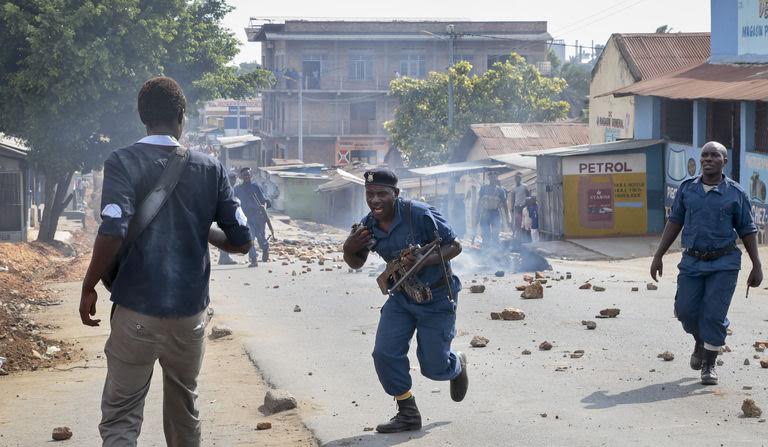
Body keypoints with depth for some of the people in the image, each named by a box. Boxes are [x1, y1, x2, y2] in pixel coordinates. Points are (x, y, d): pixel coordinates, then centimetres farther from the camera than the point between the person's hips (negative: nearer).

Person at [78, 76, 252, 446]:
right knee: (184, 409, 19)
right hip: (191, 311, 3)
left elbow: (113, 233, -21)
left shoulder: (123, 163, -7)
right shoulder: (209, 169, 3)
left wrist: (89, 289, -7)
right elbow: (241, 242, 3)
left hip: (137, 312, -3)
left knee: (121, 417, 0)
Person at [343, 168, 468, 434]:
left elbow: (454, 246, -17)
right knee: (385, 354, -9)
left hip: (436, 297, -5)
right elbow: (356, 263, 10)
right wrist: (349, 249, -15)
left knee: (433, 367, 1)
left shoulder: (419, 215, -24)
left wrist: (423, 261, -32)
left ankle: (457, 366, 40)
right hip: (401, 297, 5)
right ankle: (408, 414, 7)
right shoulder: (368, 226, -6)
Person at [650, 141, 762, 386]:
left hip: (724, 264, -3)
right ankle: (700, 342, 33)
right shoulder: (687, 189, 4)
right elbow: (675, 222, 10)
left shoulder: (736, 193, -3)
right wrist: (658, 256, 7)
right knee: (685, 310, 0)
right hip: (692, 262, 3)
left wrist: (757, 267, -1)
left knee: (714, 314, -6)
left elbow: (748, 231, 1)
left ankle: (709, 365, 9)